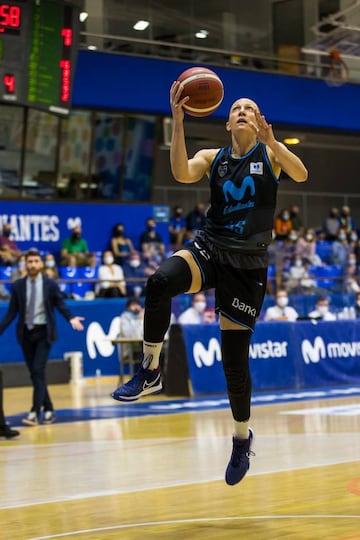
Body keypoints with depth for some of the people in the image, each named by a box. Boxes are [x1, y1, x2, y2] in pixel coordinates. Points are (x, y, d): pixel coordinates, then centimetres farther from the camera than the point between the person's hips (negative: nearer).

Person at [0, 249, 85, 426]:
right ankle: (48, 409, 18)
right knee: (34, 373, 6)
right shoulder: (18, 285, 1)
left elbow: (61, 306, -2)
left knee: (38, 370, -13)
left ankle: (35, 412, -15)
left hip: (43, 332, -3)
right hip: (26, 332, 3)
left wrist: (71, 318, -20)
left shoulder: (50, 284, -3)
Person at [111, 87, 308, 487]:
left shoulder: (270, 152, 6)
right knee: (160, 281, -34)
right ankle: (149, 371, -18)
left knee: (234, 358, 0)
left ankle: (242, 438, 23)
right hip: (208, 248, 2)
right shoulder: (212, 157, 11)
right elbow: (182, 173, -11)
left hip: (248, 262, -2)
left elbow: (301, 175, -15)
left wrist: (270, 141, -30)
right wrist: (177, 120, -18)